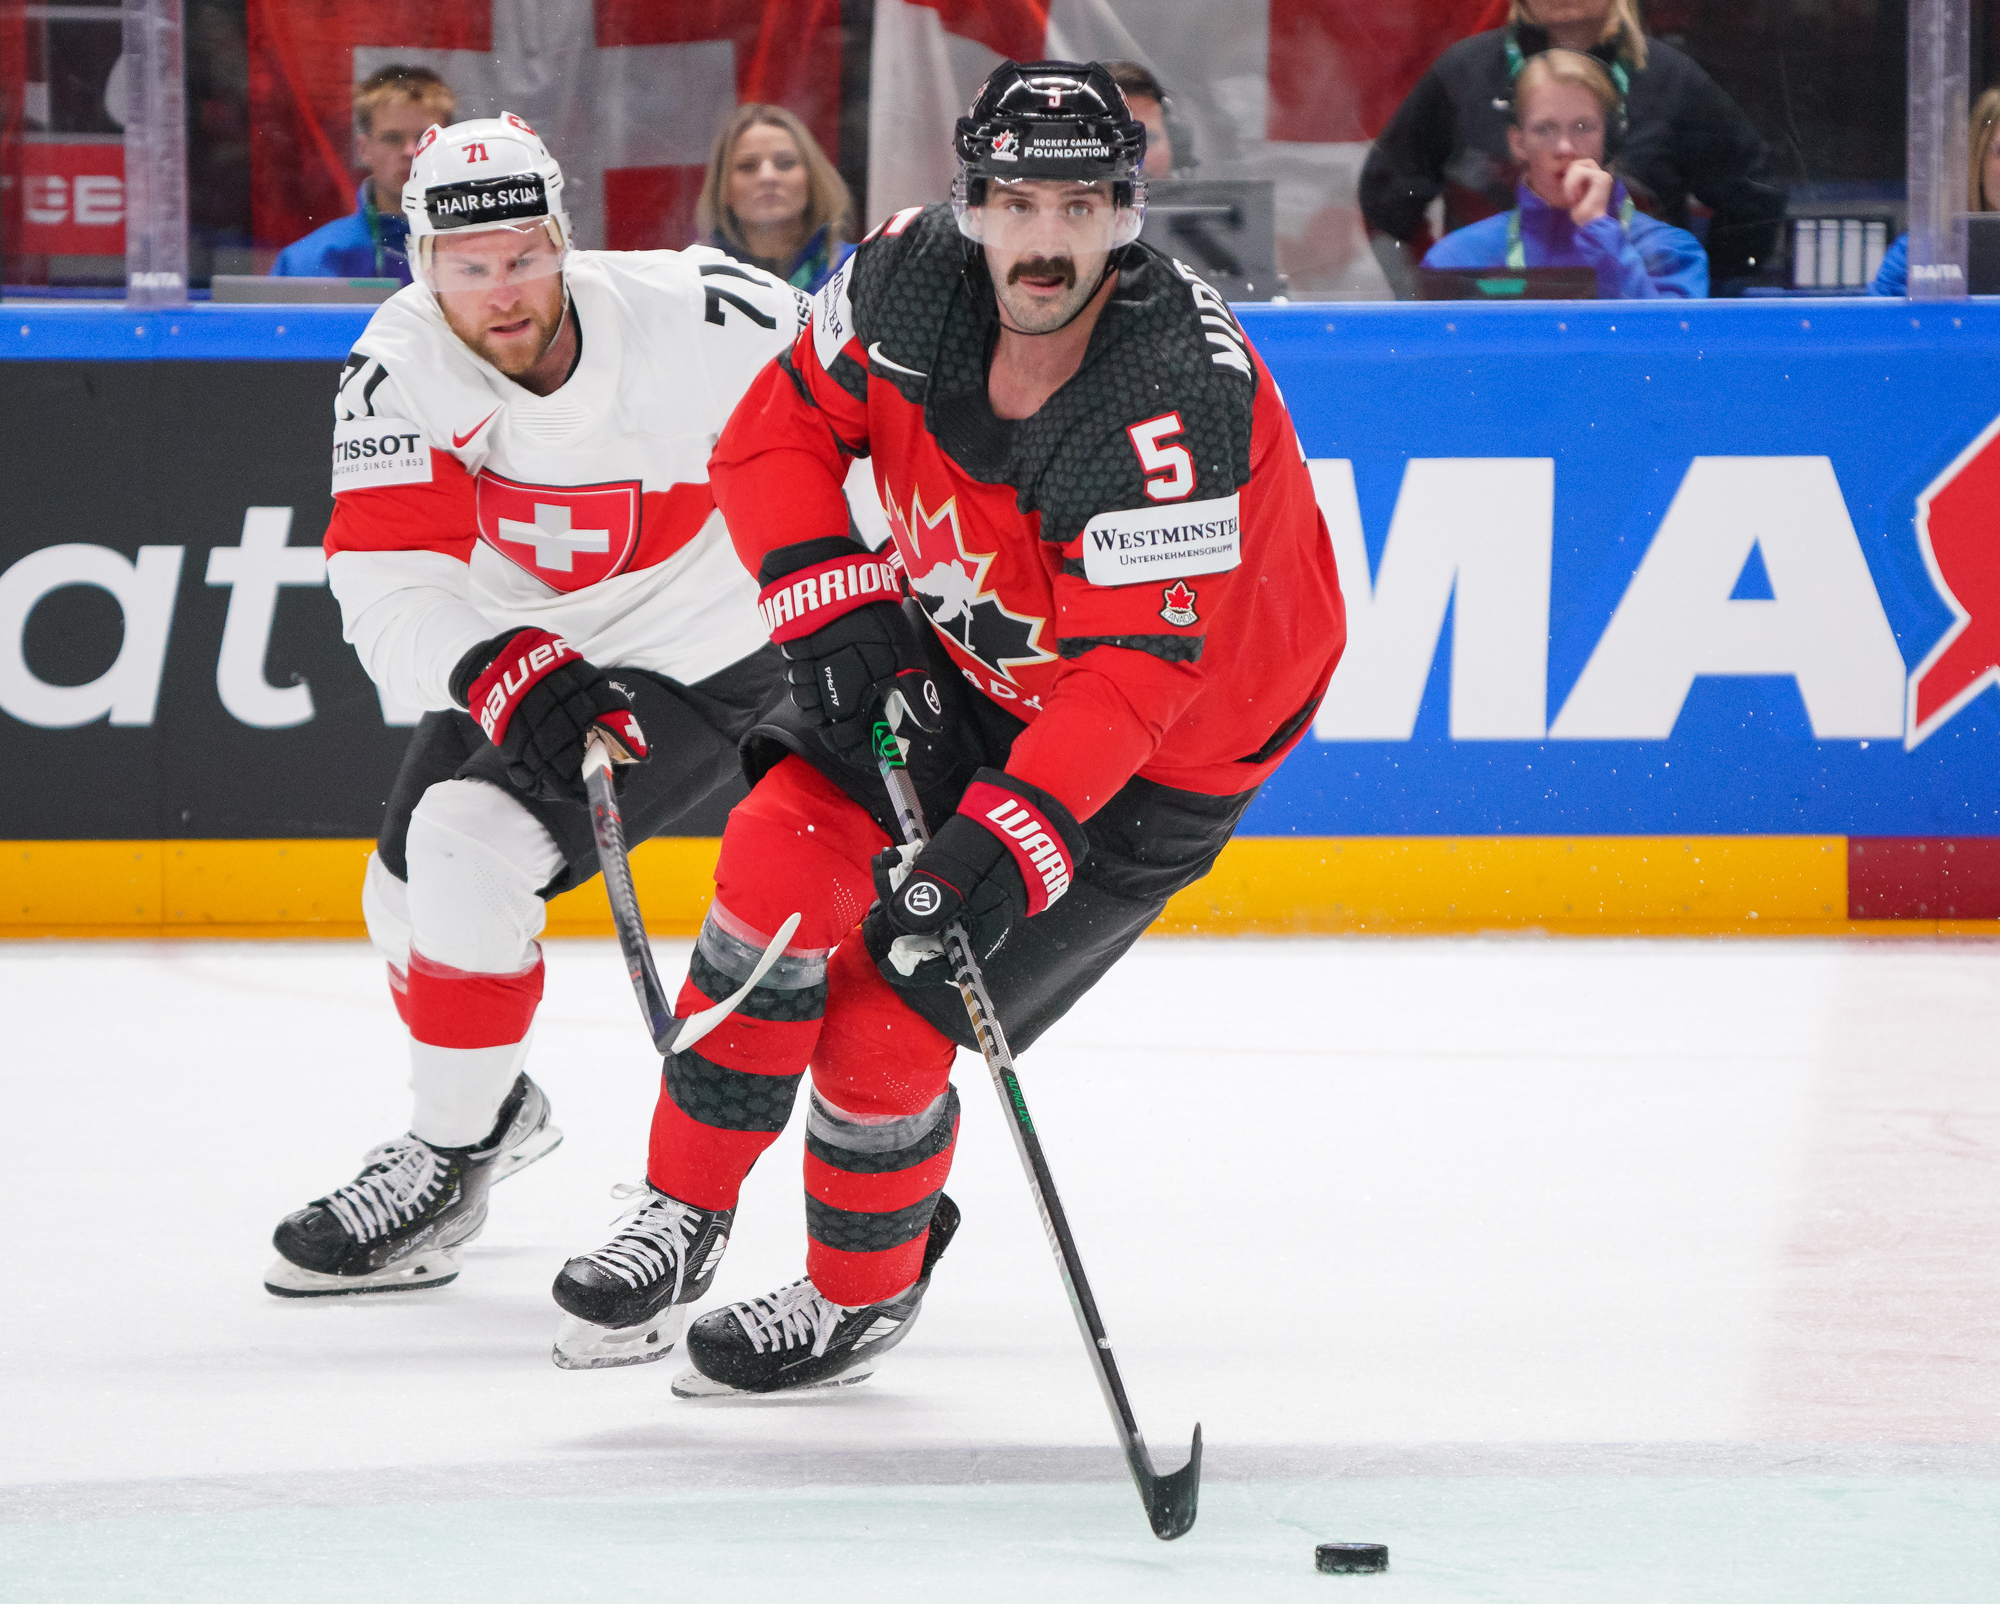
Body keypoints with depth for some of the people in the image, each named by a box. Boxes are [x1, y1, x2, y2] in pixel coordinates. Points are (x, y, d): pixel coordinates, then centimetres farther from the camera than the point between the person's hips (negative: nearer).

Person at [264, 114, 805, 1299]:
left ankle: (446, 1175, -7)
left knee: (474, 843, -21)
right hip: (519, 653, 5)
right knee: (412, 888, 13)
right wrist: (513, 677, -47)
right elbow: (389, 588, -29)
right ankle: (495, 1108, 44)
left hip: (712, 658, -5)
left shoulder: (698, 320, -27)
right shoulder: (398, 369, -20)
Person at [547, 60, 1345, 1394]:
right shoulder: (914, 280, -18)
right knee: (786, 854, -13)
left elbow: (1129, 673, -35)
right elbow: (776, 436, -4)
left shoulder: (1182, 404, -36)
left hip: (1165, 744, -6)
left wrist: (1011, 839, -43)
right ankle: (686, 1215, 4)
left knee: (892, 1003, -9)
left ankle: (863, 1295, 18)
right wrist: (839, 612, -17)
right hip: (959, 653, 6)